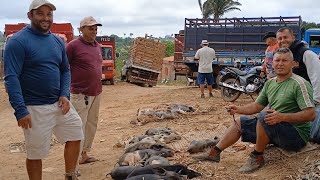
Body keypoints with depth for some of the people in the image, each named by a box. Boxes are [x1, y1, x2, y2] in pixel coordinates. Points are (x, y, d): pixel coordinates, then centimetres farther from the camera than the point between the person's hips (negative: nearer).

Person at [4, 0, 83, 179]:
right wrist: (20, 110, -24)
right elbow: (11, 78, -17)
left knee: (75, 136, 13)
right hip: (35, 108, -6)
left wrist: (65, 95, -2)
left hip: (60, 103, 7)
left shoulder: (58, 41, 9)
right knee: (35, 153, 5)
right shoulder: (18, 41, -12)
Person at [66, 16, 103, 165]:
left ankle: (84, 154, 26)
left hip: (96, 92, 8)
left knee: (91, 125, 14)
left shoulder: (97, 46, 13)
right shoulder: (73, 45, -10)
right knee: (79, 127, -5)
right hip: (80, 93, -8)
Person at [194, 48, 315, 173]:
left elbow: (311, 114, -21)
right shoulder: (270, 83, 11)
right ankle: (214, 153, 12)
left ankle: (257, 157, -14)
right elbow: (257, 106, 14)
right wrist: (238, 109, -3)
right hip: (274, 130, 8)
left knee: (263, 116, -32)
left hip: (297, 134, -8)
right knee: (239, 122, 11)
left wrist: (283, 117, -32)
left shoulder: (299, 84, -14)